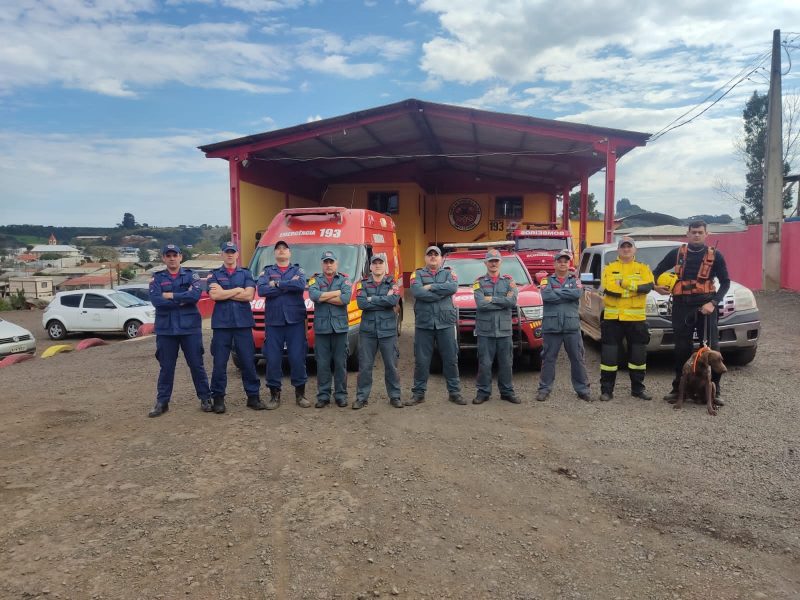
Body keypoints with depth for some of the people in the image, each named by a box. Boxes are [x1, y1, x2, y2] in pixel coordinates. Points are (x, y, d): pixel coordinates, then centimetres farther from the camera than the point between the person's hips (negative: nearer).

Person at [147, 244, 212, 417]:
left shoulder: (191, 275, 4)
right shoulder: (157, 278, 6)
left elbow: (195, 295, -15)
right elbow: (156, 300, -11)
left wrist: (170, 295, -11)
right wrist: (182, 299, -11)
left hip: (190, 327, -1)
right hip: (165, 328, 1)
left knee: (196, 364, 4)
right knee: (166, 367, 7)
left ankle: (205, 398, 15)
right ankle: (162, 402, 17)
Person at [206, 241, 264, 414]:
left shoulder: (246, 274, 11)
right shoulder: (214, 275, 9)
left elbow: (249, 295, -5)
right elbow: (214, 295, -8)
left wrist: (224, 293, -5)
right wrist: (237, 290, -4)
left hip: (243, 323, 0)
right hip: (221, 323, 0)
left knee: (248, 362, 3)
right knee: (219, 363, 2)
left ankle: (253, 396, 11)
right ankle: (218, 398, 12)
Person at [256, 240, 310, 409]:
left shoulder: (298, 270, 11)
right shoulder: (267, 271, 11)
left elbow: (301, 285, -13)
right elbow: (261, 290, -9)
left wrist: (276, 284, -10)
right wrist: (289, 285, -9)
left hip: (295, 321, 0)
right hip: (273, 321, 1)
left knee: (298, 358, 0)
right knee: (272, 359, 1)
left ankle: (300, 394, 13)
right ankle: (274, 395, 14)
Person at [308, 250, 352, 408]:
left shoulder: (344, 279, 6)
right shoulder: (315, 279, 8)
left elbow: (346, 298, -13)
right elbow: (313, 295, -13)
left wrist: (323, 297, -8)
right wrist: (336, 293, -10)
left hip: (340, 327, 0)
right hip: (321, 327, 0)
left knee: (340, 363, 5)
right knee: (322, 363, 4)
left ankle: (341, 395, 14)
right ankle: (323, 395, 12)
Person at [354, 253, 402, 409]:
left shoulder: (392, 283, 5)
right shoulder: (364, 284, 7)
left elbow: (394, 300, -16)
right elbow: (361, 303, -11)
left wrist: (372, 299, -12)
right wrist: (384, 300, -12)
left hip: (388, 330, 0)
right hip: (367, 330, 0)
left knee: (391, 365, 5)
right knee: (364, 366, 3)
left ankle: (394, 396, 17)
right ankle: (361, 397, 14)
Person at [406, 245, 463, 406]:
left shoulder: (448, 273, 12)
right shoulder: (417, 274, 8)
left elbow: (453, 287, -11)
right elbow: (417, 292, -13)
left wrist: (431, 287, -12)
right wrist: (442, 293, -10)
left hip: (446, 323, 1)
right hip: (423, 323, -1)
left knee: (451, 359, 6)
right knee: (421, 360, 4)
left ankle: (454, 392, 16)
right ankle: (418, 393, 14)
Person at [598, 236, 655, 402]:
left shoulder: (643, 268, 9)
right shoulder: (609, 268, 5)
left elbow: (648, 286, -11)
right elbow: (608, 289, -12)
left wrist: (624, 283, -16)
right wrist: (635, 288, -11)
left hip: (636, 318, 2)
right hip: (613, 317, -1)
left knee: (638, 355, 10)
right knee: (609, 355, 0)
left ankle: (638, 388, 24)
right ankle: (606, 390, 9)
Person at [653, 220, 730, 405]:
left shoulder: (714, 255, 5)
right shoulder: (677, 253, 9)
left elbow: (725, 282, 3)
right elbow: (657, 271, 20)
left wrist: (713, 303, -10)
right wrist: (655, 286, 3)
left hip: (705, 306, -1)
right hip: (682, 305, 1)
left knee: (712, 347, -3)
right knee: (682, 348, 7)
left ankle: (714, 390, 5)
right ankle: (678, 388, 16)